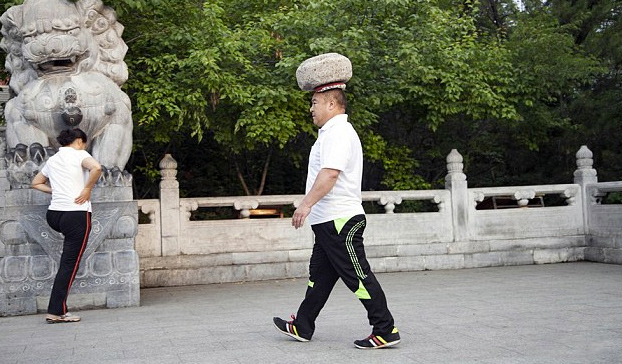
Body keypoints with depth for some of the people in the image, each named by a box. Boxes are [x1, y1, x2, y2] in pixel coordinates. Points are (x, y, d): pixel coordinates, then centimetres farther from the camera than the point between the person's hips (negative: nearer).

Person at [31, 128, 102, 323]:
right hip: (77, 214, -7)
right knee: (70, 264, -3)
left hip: (54, 214, 7)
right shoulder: (79, 154, -2)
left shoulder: (52, 160, 18)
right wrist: (88, 189, -10)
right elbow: (96, 167, -24)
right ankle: (56, 312, -4)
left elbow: (36, 183, 30)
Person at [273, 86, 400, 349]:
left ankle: (385, 331, 1)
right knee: (319, 276, 15)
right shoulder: (332, 132, 19)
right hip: (328, 221, 11)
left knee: (358, 277, -6)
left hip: (339, 220, -11)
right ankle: (302, 327, 24)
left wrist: (306, 203, -29)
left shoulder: (338, 132, -15)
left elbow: (330, 173, -27)